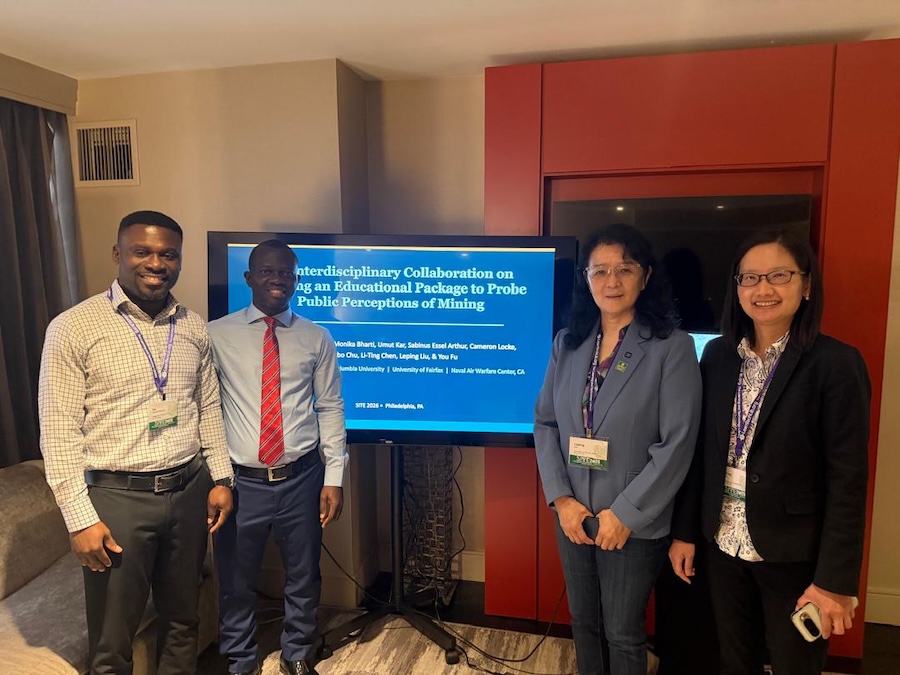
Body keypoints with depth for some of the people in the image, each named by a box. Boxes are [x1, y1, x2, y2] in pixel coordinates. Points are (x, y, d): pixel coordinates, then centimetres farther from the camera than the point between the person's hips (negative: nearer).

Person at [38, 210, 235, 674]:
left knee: (183, 621, 20)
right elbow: (59, 431, -10)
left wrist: (221, 478, 7)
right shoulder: (73, 328, -9)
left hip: (189, 491, 4)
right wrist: (80, 518, -12)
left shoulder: (193, 328, 4)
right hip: (117, 497, -4)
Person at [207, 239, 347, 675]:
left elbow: (330, 409, 2)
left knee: (303, 577, 18)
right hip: (240, 482, -1)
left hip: (301, 479, 1)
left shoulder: (317, 339, 0)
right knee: (236, 581, 16)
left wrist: (333, 477, -1)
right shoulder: (217, 335, -3)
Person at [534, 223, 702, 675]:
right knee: (582, 621, 20)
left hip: (634, 524, -3)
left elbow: (677, 443, -15)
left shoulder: (672, 347, -11)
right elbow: (544, 422, 2)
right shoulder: (567, 342, 2)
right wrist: (561, 499, -7)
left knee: (623, 634, 13)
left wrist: (625, 512, -16)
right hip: (572, 517, 4)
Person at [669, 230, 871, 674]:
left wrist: (834, 579, -14)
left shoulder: (836, 364, -12)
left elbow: (848, 480, -13)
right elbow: (700, 452, 4)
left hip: (794, 555, -3)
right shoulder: (717, 356, 1)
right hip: (724, 545, 4)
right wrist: (684, 531, 5)